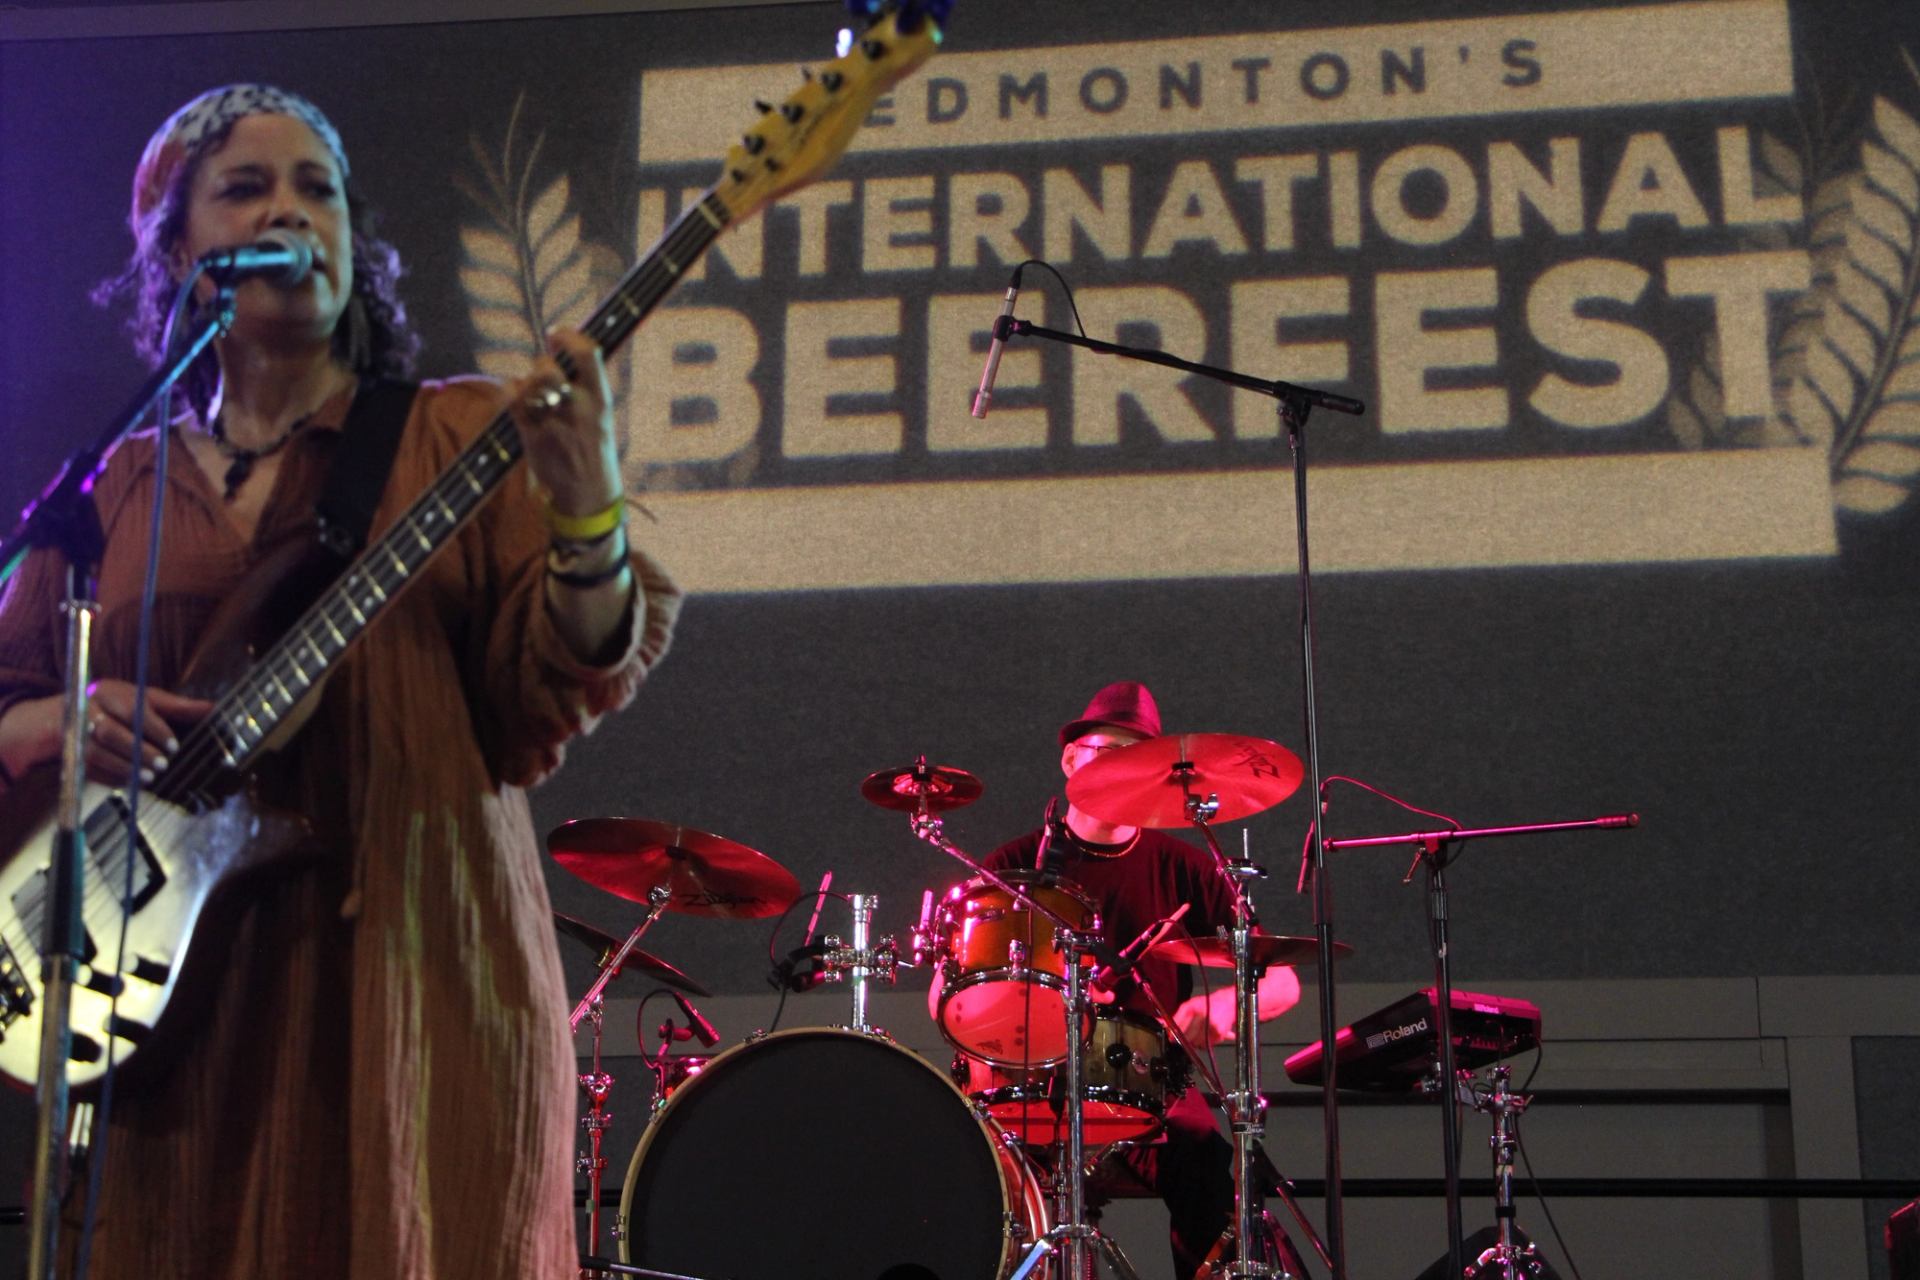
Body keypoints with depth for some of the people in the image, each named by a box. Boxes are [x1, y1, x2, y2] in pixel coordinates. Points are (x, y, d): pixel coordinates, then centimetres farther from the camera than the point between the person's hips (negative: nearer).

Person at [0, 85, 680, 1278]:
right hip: (172, 977, 3)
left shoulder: (460, 438, 4)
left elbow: (553, 697, -6)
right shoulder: (118, 491, 12)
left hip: (418, 966, -2)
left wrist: (587, 507, -23)